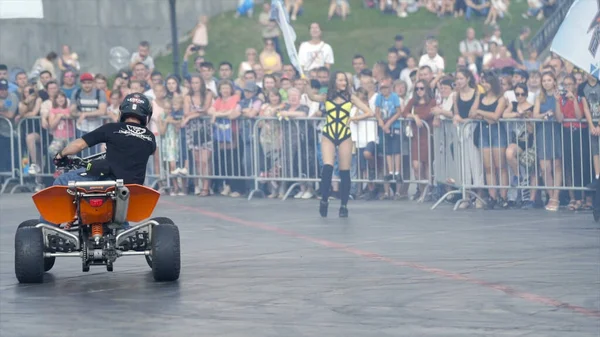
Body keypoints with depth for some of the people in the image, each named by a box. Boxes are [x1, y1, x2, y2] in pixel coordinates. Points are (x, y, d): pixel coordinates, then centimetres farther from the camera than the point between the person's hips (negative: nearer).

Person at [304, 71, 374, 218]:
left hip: (345, 137, 1)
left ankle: (344, 206, 11)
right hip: (328, 136, -1)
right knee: (327, 167, -17)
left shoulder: (350, 97, 5)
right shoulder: (327, 97, 5)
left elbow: (369, 112, 0)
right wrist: (306, 87, -34)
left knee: (345, 172, 2)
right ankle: (324, 200, -1)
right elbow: (312, 97, -16)